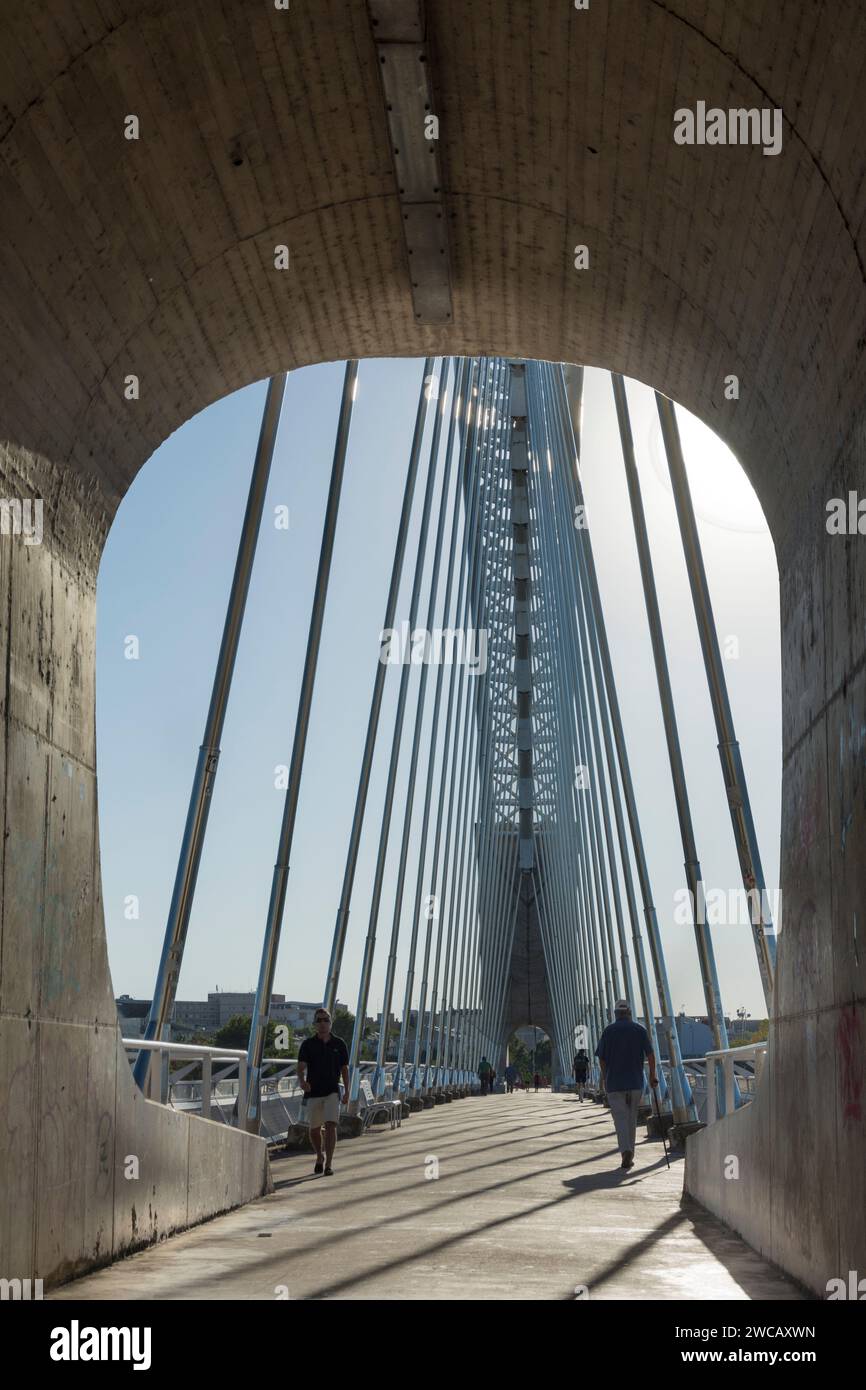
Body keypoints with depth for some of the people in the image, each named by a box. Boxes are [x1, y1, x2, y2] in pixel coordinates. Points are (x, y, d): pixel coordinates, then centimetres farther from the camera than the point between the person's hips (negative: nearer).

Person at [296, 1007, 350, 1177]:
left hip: (332, 1092, -1)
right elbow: (301, 1066, -10)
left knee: (331, 1125, -15)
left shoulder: (339, 1044, 3)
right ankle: (319, 1156, 36)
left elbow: (344, 1069, 8)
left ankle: (329, 1163, -12)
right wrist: (302, 1082, -30)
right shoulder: (308, 1044, -1)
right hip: (312, 1092, 1)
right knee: (314, 1129, 10)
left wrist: (347, 1092, 4)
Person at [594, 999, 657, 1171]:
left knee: (620, 1118, -3)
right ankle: (630, 1155, 18)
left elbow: (601, 1058, 2)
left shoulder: (609, 1030, -1)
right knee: (632, 1118, 14)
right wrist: (652, 1075, 6)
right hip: (636, 1081, 2)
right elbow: (650, 1054, -4)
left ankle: (626, 1151, -22)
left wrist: (604, 1077, 18)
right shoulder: (640, 1030, 3)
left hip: (614, 1081, -2)